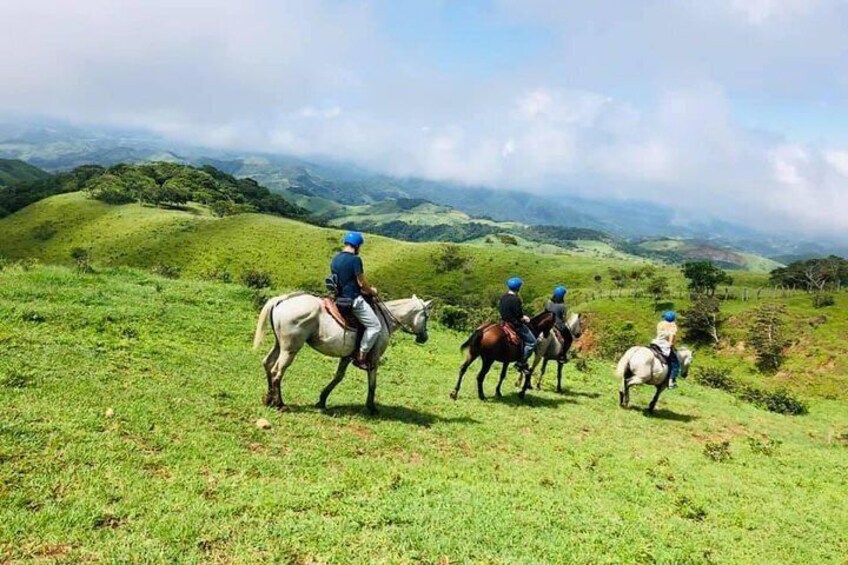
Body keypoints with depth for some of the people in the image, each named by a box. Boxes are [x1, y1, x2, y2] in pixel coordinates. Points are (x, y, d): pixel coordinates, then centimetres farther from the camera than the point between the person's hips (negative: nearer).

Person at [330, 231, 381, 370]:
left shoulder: (335, 260, 11)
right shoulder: (355, 259, -15)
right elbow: (361, 283, -14)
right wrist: (372, 291, 7)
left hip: (340, 298, 9)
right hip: (354, 300, -9)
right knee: (375, 326, -3)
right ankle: (361, 357, -5)